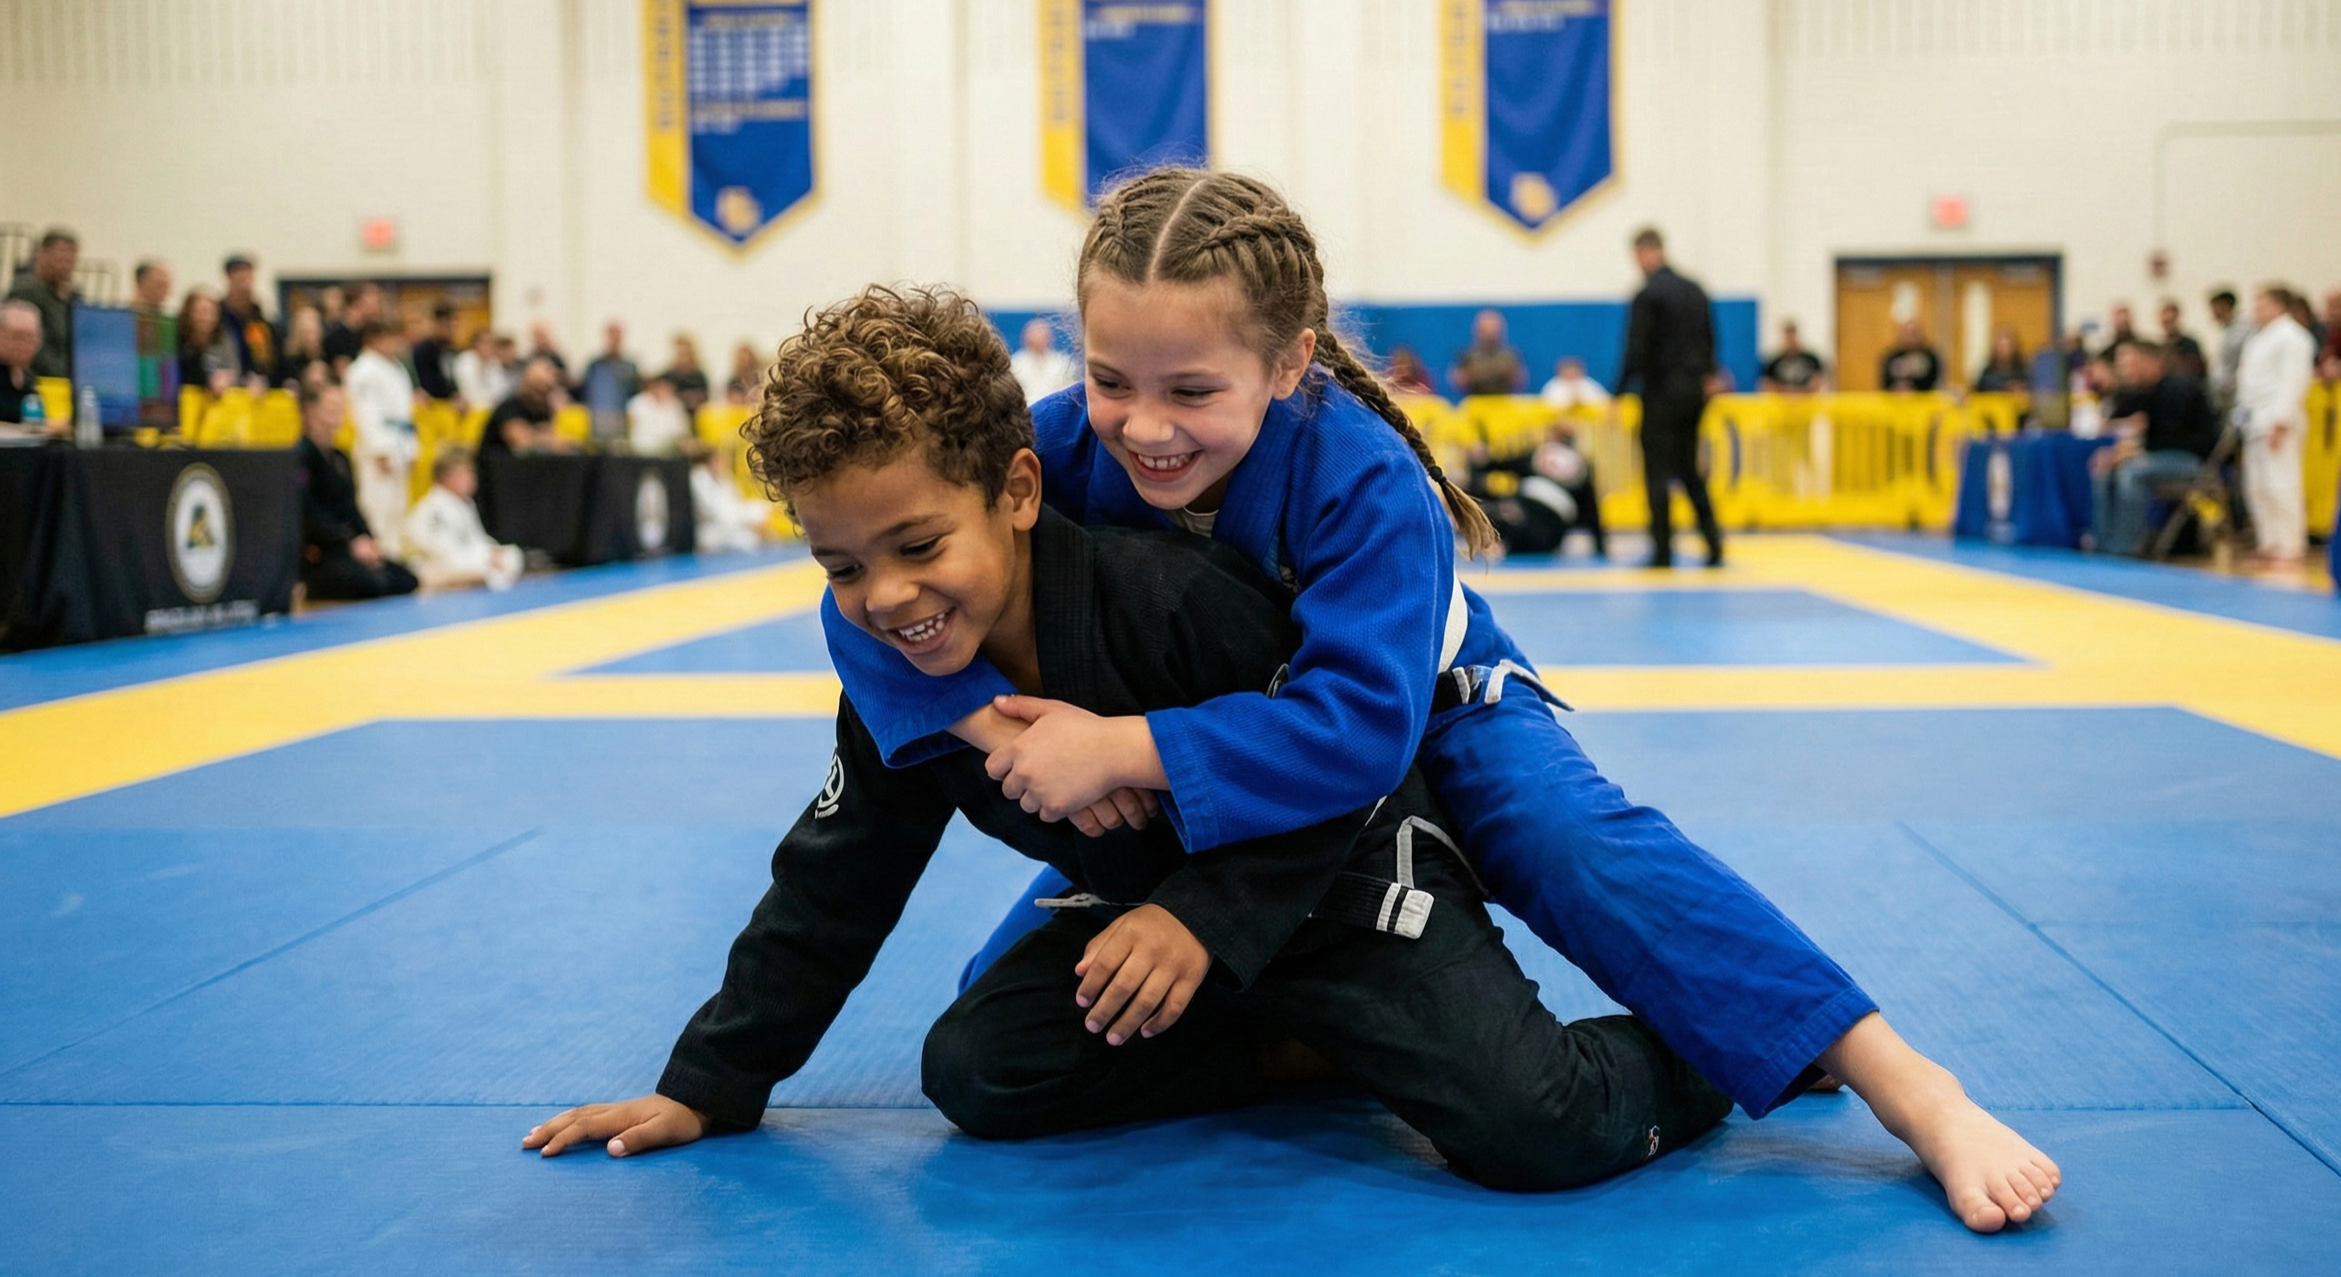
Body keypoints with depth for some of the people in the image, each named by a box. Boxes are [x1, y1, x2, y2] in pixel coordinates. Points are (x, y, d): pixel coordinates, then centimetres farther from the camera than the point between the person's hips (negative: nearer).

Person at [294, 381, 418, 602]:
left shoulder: (339, 459, 18)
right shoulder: (299, 457, -9)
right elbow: (307, 514, -18)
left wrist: (370, 541, 0)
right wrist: (351, 543, -20)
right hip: (315, 555, -9)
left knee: (405, 581, -6)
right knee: (372, 584, -31)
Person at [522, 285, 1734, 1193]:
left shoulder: (1179, 598, -33)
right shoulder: (897, 677, -11)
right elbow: (834, 881, 1)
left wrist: (1211, 918, -32)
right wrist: (710, 1083, 3)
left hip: (1336, 877, -7)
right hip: (1151, 900, 7)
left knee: (1531, 1128, -26)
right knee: (974, 1072, -5)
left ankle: (1694, 1051, 10)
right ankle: (1292, 1048, 7)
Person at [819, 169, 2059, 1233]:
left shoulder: (1362, 483, -36)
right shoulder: (1063, 448, -26)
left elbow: (1361, 724, -43)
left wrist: (1124, 748, -49)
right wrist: (1005, 727, -40)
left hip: (1422, 724, -4)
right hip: (1185, 780, 4)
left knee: (1587, 852, -31)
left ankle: (1922, 1097, -29)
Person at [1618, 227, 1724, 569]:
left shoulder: (1647, 296, -13)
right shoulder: (1695, 291, 10)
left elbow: (1636, 352, -15)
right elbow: (1709, 343, 15)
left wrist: (1618, 396, -9)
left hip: (1662, 391, -7)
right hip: (1693, 389, 7)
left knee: (1658, 472, 0)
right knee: (1689, 469, 15)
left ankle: (1662, 550, 1)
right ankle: (1714, 545, 9)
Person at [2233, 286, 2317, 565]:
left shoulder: (2292, 338, -11)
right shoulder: (2260, 338, 19)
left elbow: (2292, 382, -18)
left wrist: (2280, 422, -22)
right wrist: (2243, 416, 17)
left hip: (2278, 424, -10)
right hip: (2256, 421, 10)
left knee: (2280, 486, -11)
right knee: (2257, 488, 11)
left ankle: (2290, 549, -9)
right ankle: (2270, 544, 19)